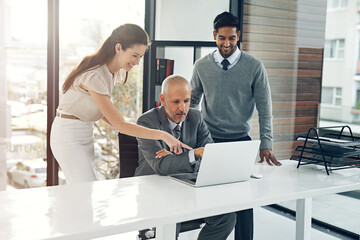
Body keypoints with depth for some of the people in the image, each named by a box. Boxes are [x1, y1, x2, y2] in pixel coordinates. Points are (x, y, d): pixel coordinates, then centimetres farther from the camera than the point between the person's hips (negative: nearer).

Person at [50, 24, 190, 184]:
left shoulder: (111, 71, 2)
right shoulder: (94, 76, -27)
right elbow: (119, 125, -26)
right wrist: (163, 135, -28)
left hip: (85, 134, 8)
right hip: (68, 134, -8)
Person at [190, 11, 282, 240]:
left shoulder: (254, 67, -3)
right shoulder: (201, 66, 2)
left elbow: (264, 109, -2)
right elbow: (191, 103, 11)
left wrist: (266, 145, -9)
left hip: (241, 142, -1)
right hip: (209, 142, 1)